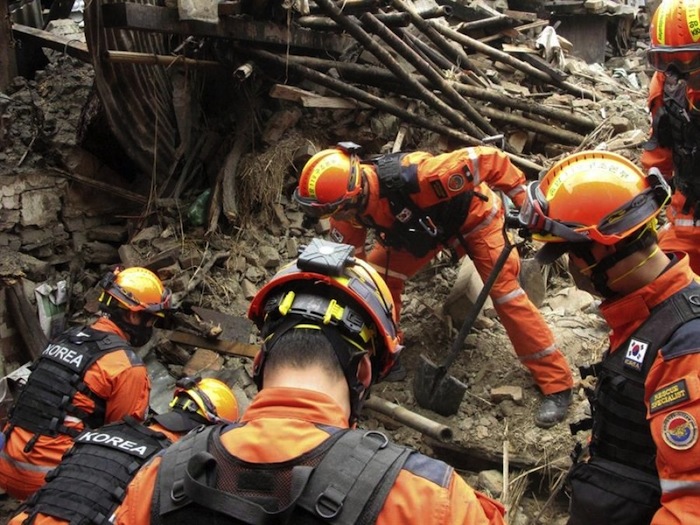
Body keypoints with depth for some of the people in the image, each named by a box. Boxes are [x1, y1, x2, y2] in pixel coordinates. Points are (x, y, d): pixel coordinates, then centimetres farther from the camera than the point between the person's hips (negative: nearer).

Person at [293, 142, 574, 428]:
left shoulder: (412, 178, -46)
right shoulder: (348, 204, -24)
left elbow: (487, 159, -37)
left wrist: (525, 201, -31)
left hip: (474, 214, -6)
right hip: (426, 224, 6)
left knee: (505, 291, -13)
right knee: (378, 274, -7)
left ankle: (557, 384, -4)